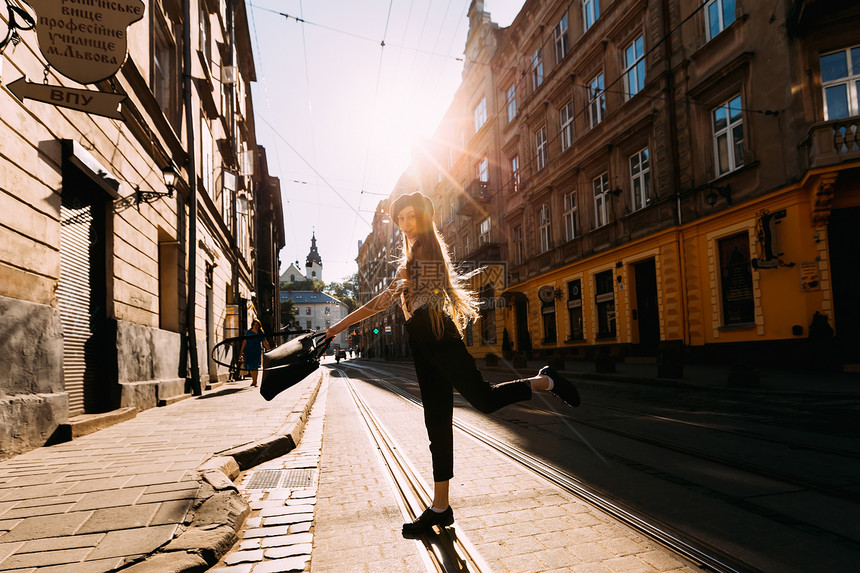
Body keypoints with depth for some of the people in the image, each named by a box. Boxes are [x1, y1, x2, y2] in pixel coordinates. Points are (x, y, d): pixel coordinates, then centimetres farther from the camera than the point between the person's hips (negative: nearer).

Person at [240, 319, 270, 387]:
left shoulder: (261, 333, 5)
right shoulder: (248, 332, 6)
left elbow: (265, 342, 9)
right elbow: (244, 341, 7)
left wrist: (269, 350, 7)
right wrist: (241, 351, 6)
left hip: (257, 351, -1)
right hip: (248, 351, 1)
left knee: (255, 366, -8)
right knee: (250, 366, 0)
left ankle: (254, 381, -2)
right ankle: (253, 380, 16)